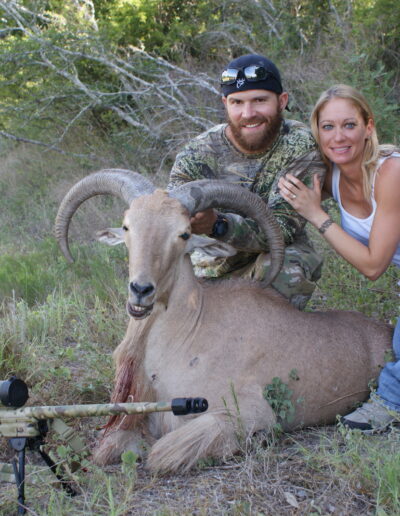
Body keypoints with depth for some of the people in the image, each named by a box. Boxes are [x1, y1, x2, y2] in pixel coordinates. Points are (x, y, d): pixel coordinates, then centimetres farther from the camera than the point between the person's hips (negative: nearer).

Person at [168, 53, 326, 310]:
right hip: (214, 268, 3)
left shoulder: (301, 146, -19)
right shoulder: (197, 155, -14)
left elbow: (282, 227, -28)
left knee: (288, 270, -34)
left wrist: (218, 225, -47)